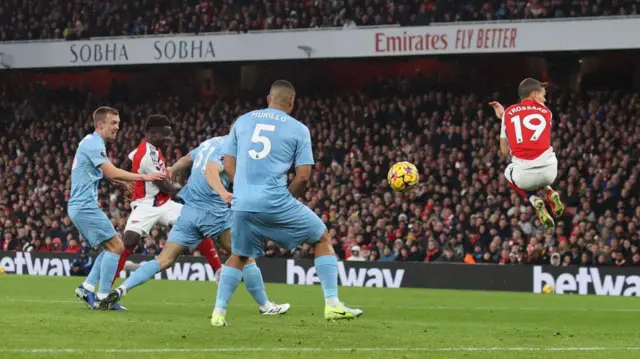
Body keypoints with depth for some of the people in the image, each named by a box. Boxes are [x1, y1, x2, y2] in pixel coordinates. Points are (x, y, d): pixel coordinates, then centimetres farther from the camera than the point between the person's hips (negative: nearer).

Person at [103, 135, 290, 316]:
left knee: (164, 260, 4)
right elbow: (211, 170, -28)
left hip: (188, 211, 7)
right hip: (213, 211, -7)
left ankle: (122, 289, -12)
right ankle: (265, 306, 15)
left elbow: (186, 158, 31)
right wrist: (223, 192, -46)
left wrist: (171, 171, 51)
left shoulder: (210, 142, 14)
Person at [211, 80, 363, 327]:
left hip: (242, 204, 3)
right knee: (323, 240, 15)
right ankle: (332, 305, 8)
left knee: (238, 256, 26)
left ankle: (218, 312, 15)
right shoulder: (298, 129, 4)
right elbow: (303, 176, -1)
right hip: (276, 202, -3)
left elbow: (228, 165, 13)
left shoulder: (242, 121, 13)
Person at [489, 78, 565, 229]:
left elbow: (505, 152, 14)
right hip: (548, 170, 2)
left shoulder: (508, 113, 11)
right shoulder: (546, 112, 13)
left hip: (524, 175, -2)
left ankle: (534, 200, 10)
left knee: (509, 173, 37)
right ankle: (549, 193, 12)